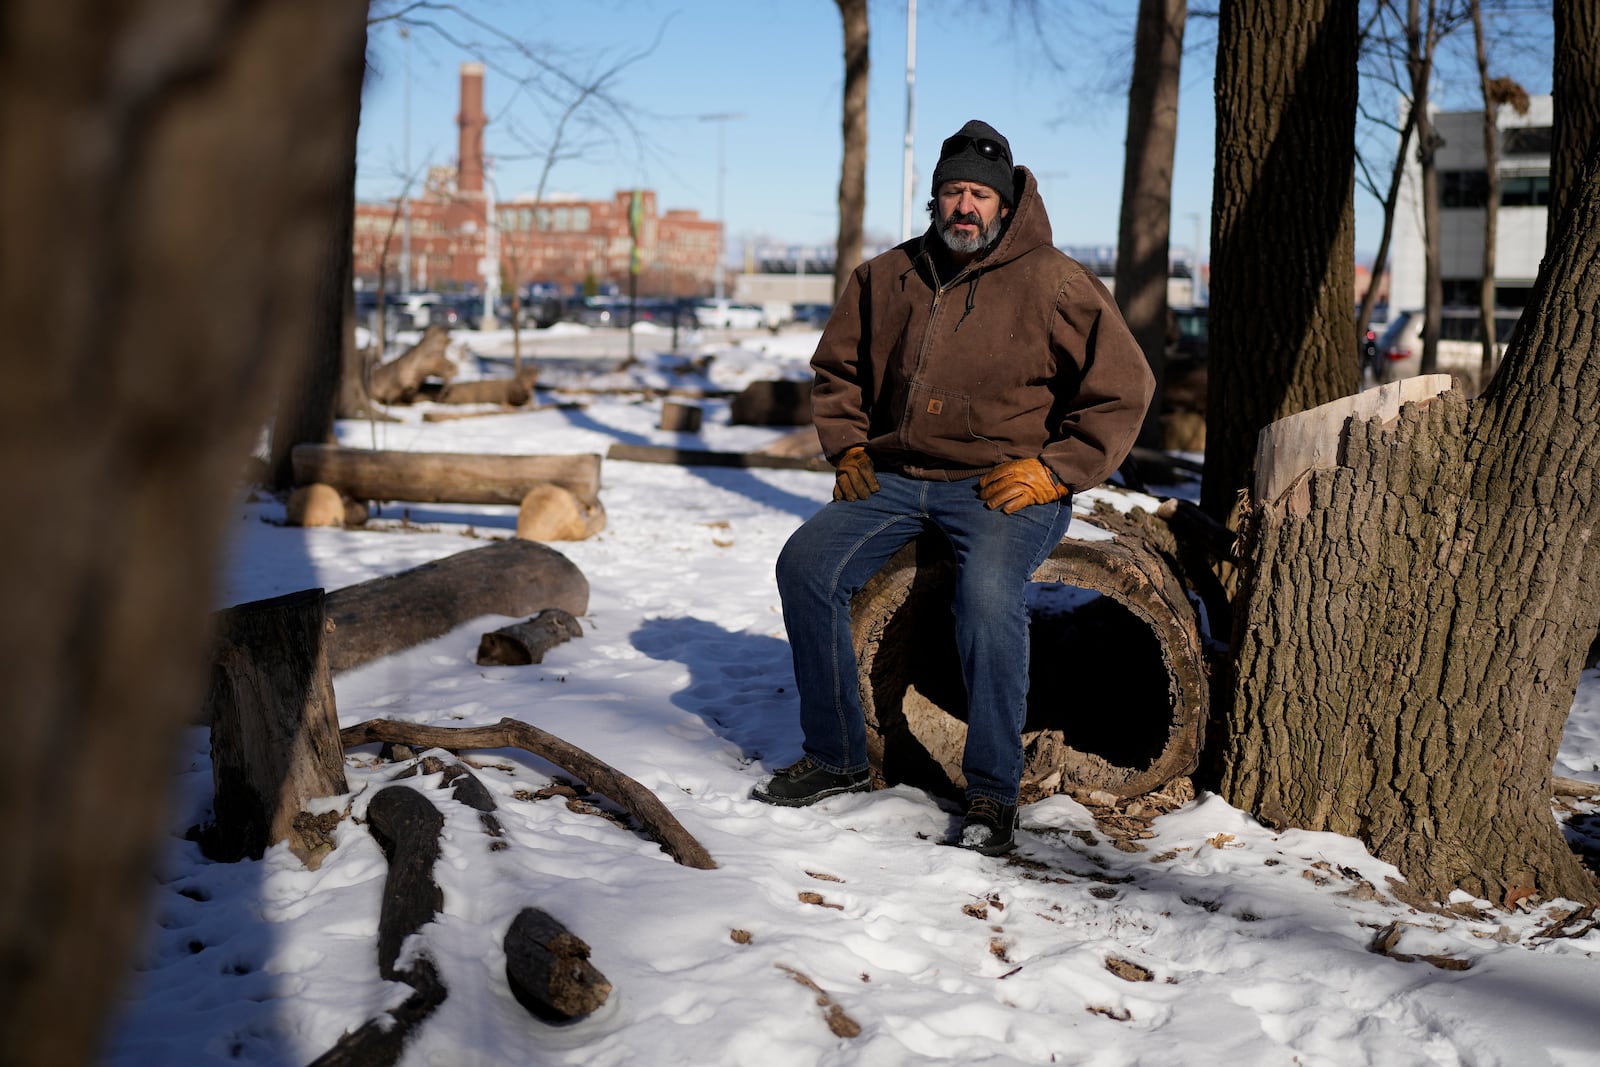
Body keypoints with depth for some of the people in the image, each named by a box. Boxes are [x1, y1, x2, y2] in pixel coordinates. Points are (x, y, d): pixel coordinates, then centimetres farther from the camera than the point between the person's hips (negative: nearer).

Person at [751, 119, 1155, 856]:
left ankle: (993, 793, -19)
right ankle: (835, 757, -2)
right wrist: (848, 448, 9)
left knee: (988, 593, -34)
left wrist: (1054, 470, -10)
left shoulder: (1052, 283, -4)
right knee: (805, 563, -16)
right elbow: (837, 370, 25)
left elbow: (1122, 389, -3)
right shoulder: (886, 277, 10)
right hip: (897, 477, 5)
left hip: (1007, 486, -5)